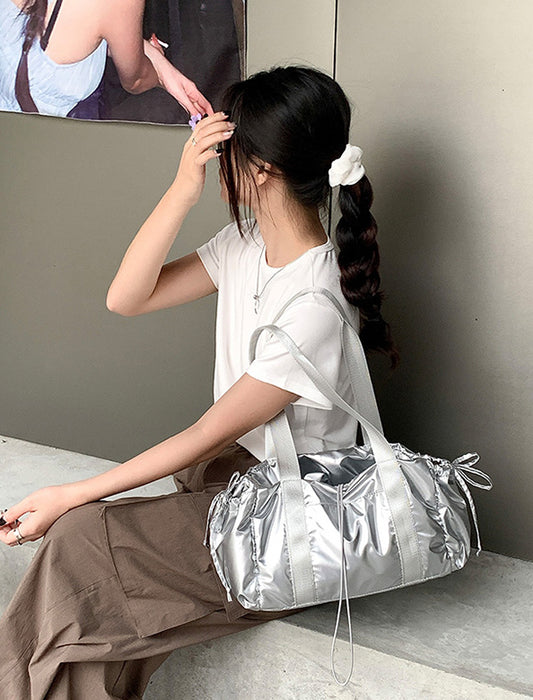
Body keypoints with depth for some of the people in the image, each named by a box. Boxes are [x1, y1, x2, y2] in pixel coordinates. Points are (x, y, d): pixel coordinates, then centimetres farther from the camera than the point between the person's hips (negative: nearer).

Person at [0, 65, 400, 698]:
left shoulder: (314, 306, -26)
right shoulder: (246, 243, 1)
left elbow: (208, 435, -21)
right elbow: (125, 298, -2)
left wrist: (69, 497, -18)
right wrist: (183, 190, -15)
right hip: (231, 469, 8)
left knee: (78, 540, -19)